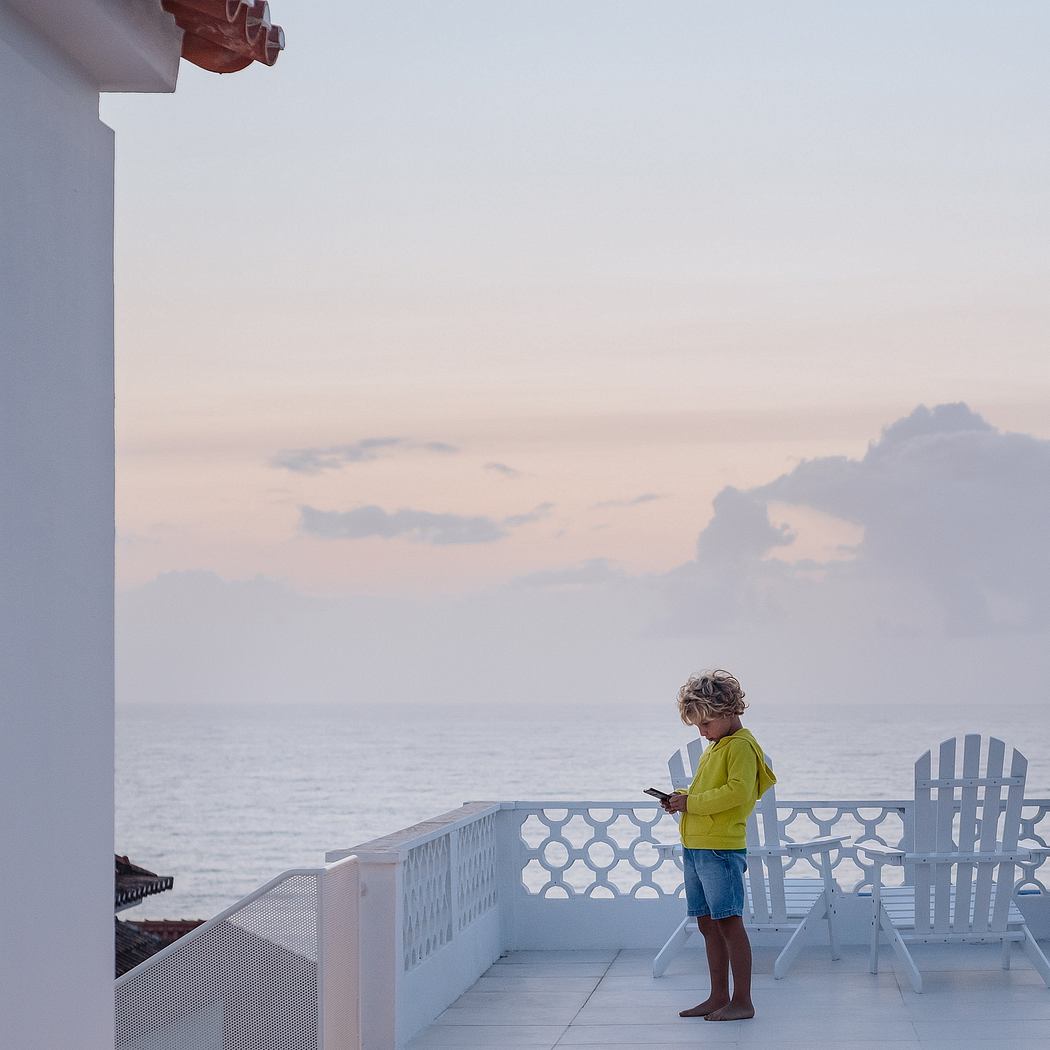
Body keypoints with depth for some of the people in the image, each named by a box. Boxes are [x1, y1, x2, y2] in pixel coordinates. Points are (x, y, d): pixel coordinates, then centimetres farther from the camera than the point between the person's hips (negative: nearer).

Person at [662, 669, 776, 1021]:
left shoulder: (741, 745, -10)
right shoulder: (714, 747, 20)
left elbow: (738, 791, -21)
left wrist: (692, 802, -16)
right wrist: (682, 798, 9)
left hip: (721, 848, -10)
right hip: (695, 847, 10)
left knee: (729, 922, -7)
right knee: (708, 924, 12)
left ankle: (742, 1001, -3)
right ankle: (718, 997, 19)